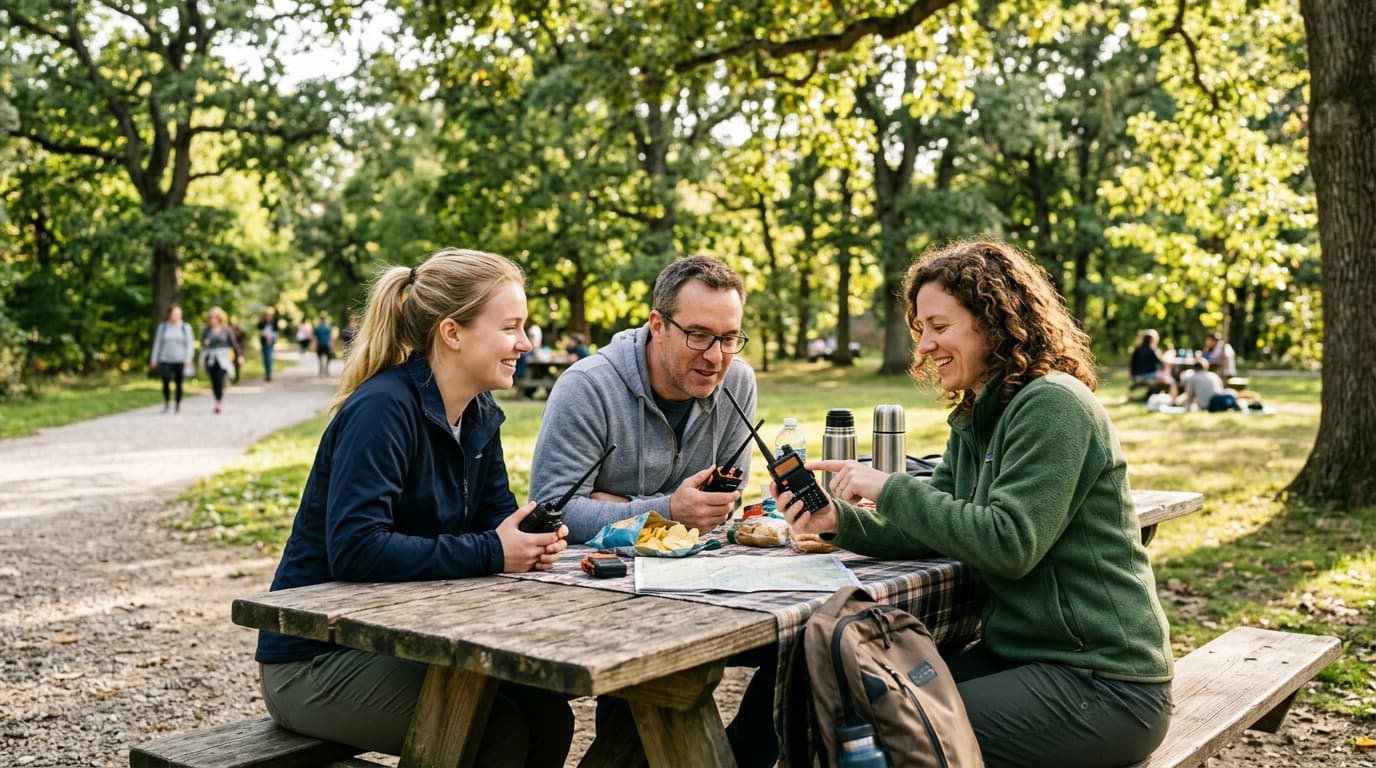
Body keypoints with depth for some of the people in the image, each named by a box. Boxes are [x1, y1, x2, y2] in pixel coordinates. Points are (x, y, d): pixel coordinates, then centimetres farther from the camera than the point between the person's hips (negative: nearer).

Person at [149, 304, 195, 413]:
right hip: (165, 360, 0)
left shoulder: (185, 327, 4)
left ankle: (178, 405, 16)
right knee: (166, 383, -10)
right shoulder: (162, 327, 8)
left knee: (179, 383, 1)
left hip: (180, 361, 0)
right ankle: (166, 402, 12)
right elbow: (157, 343, 10)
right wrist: (154, 359, 8)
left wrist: (189, 357, -13)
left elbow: (189, 344, 0)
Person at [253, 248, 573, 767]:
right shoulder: (382, 409, -24)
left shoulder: (479, 413, 2)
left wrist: (532, 541, -16)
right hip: (313, 658, -8)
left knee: (547, 715, -7)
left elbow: (494, 515, 8)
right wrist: (488, 554, -29)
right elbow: (354, 549, -33)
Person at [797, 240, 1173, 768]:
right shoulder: (973, 419, 11)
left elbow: (1009, 543, -25)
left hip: (1101, 683, -8)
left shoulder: (1052, 406, -17)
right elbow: (935, 534, 6)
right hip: (1017, 654, 8)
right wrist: (842, 521, -10)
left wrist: (888, 489, -20)